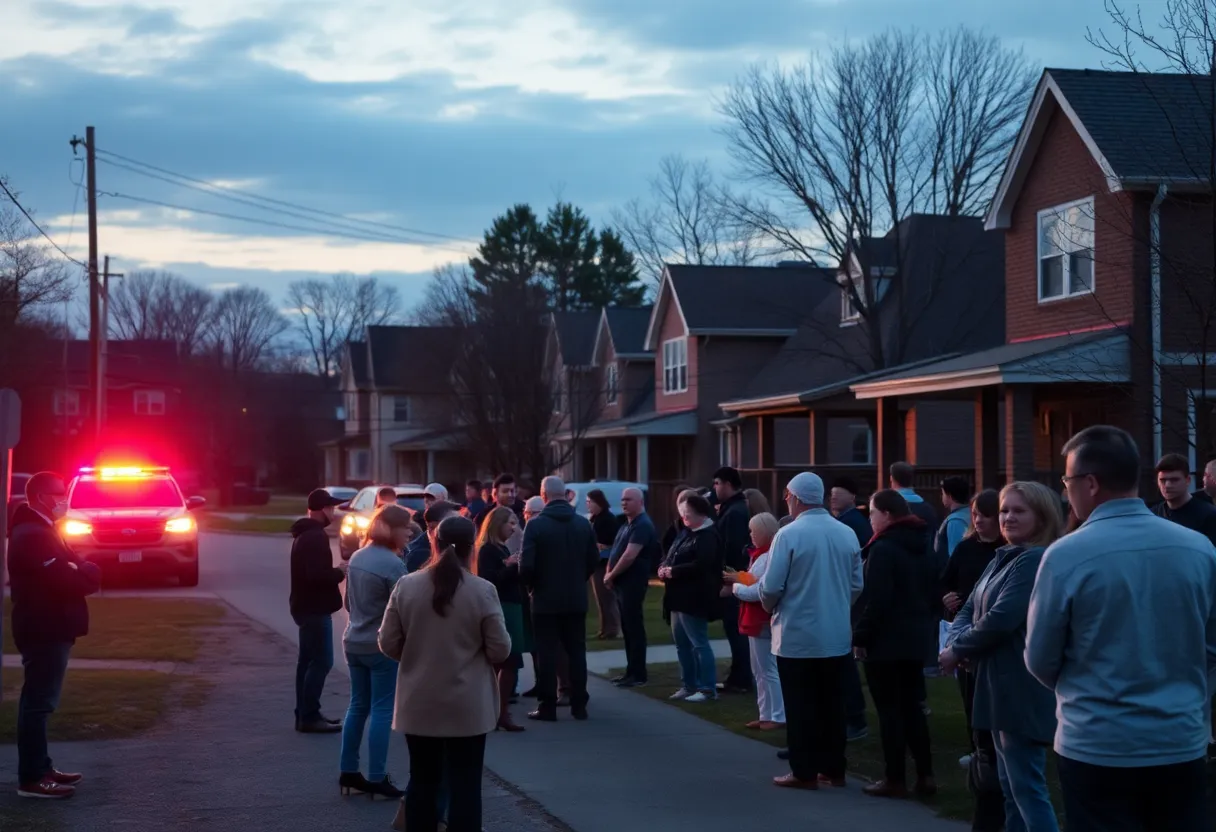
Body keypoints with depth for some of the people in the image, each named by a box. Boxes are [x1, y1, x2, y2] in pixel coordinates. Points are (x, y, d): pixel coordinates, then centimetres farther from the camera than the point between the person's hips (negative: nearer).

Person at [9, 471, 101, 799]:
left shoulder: (36, 531, 16)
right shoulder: (34, 535, -20)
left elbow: (66, 573, 16)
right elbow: (69, 582, -26)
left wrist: (83, 572, -4)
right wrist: (90, 572, -7)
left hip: (46, 628, 11)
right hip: (44, 630, -11)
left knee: (38, 701, 16)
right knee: (39, 702, -7)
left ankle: (40, 768, 24)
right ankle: (32, 778, -4)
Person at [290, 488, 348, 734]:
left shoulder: (304, 533, 15)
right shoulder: (316, 536, -19)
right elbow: (317, 575, -28)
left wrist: (335, 570, 11)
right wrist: (340, 572, -13)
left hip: (305, 605, 11)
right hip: (315, 607, -11)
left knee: (308, 660, 13)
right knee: (321, 661, -9)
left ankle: (304, 714, 18)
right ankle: (309, 717, -8)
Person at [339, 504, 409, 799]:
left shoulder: (356, 557, 7)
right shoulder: (393, 564, -18)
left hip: (354, 642, 8)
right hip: (383, 645, -8)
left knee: (358, 706, 14)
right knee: (382, 710, -1)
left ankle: (348, 771, 18)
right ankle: (376, 778, 1)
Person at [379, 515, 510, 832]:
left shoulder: (406, 586, -5)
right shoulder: (483, 591, -12)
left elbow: (388, 644, 0)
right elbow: (500, 651, -8)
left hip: (419, 704, 3)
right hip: (467, 706, -3)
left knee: (422, 780, 13)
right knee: (465, 783, 5)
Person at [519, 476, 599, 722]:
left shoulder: (536, 525, -11)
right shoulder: (583, 524, 3)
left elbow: (526, 565, -15)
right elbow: (594, 560, 4)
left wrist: (531, 584, 4)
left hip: (546, 599, -4)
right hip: (576, 599, 4)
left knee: (547, 654, 2)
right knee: (577, 652, 10)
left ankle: (547, 707, 3)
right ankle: (579, 705, 11)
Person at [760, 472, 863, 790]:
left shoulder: (789, 534, -14)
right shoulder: (847, 534, 1)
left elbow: (771, 587, -13)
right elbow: (856, 586, 7)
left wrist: (771, 607, 7)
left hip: (797, 636, -5)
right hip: (837, 636, 5)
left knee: (801, 707, 4)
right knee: (831, 704, 13)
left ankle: (804, 772, 8)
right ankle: (834, 768, 18)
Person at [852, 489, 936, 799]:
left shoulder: (883, 549, -16)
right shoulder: (922, 548, 12)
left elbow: (876, 600, -21)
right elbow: (933, 593, 15)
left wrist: (860, 637, -15)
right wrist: (926, 625, 19)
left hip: (886, 640, -8)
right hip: (916, 637, 8)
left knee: (889, 708, -2)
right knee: (911, 705, 14)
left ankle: (895, 779, 2)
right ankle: (925, 774, 12)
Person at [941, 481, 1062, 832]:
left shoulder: (1036, 560, -16)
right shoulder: (1002, 558, 14)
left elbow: (1000, 619, -24)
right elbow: (970, 609, 12)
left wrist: (957, 650, -10)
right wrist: (954, 641, -9)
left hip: (1023, 690, -10)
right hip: (1000, 687, 10)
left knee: (1028, 788, -8)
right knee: (1010, 785, 16)